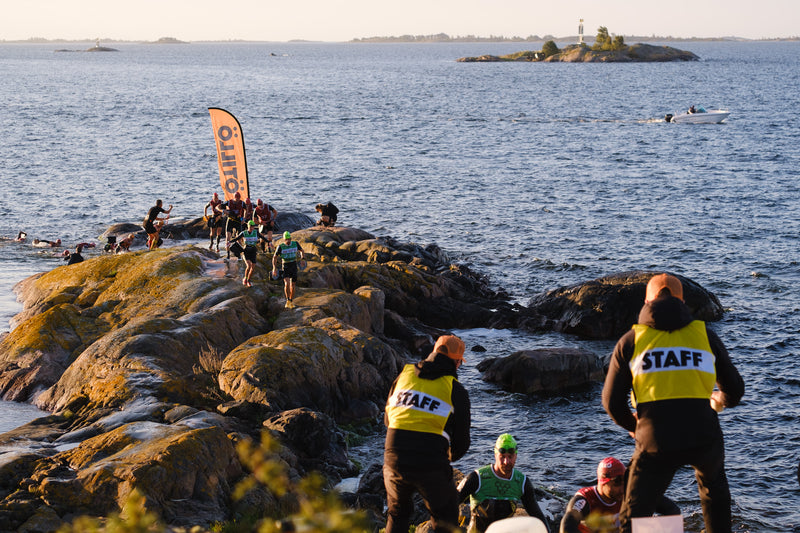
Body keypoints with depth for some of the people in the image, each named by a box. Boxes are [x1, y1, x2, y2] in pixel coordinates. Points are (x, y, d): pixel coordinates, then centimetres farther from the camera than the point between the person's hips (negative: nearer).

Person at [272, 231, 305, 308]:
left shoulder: (295, 244, -3)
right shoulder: (280, 247, -11)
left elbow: (301, 251, 16)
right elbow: (274, 257, -2)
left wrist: (303, 258, -1)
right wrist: (274, 268, -10)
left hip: (294, 266, 3)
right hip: (285, 267, -3)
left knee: (292, 285, 8)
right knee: (287, 284, -21)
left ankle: (291, 301, 23)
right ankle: (287, 300, -5)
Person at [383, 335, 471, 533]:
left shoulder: (405, 374, 12)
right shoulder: (456, 390, 3)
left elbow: (387, 418, 19)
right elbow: (461, 440, 7)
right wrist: (451, 455, 29)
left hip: (394, 459, 3)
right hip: (431, 465, -3)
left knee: (397, 515, 25)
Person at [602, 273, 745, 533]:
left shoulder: (630, 341, 9)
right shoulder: (705, 335, 12)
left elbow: (612, 402, 7)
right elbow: (735, 390, 20)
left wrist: (632, 425, 29)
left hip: (656, 443, -2)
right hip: (704, 438, 2)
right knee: (713, 484, 34)